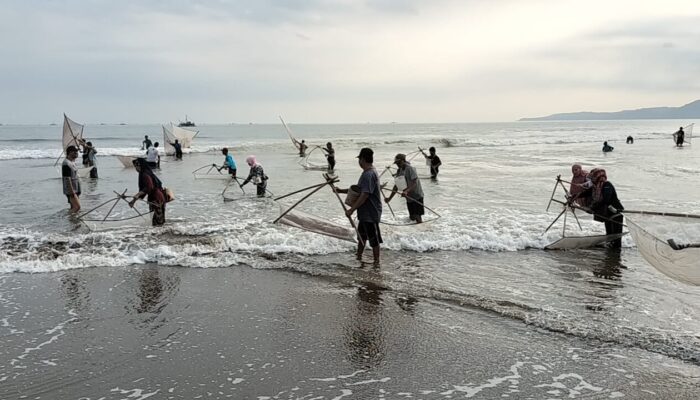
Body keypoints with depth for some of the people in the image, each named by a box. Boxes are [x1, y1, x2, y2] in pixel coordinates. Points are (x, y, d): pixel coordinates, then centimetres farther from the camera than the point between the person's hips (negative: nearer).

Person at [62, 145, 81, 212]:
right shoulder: (66, 164, -18)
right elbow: (67, 179, -22)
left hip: (75, 189, 10)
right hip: (70, 190, -10)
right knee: (77, 207, -17)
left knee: (74, 207, 13)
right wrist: (72, 192, -24)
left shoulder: (72, 162, 13)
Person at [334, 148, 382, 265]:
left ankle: (376, 262, 11)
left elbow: (365, 195, -28)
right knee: (361, 236, 22)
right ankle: (358, 258, 35)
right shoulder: (367, 173, 11)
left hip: (371, 213, -11)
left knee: (374, 239, 1)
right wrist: (341, 191, 15)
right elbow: (357, 190, 20)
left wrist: (351, 209, -27)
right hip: (365, 213, 11)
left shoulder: (369, 174, -22)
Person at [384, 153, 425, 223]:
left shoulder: (411, 168, -15)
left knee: (417, 216, -12)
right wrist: (389, 198, 5)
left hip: (417, 196, -7)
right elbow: (396, 186, 11)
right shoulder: (399, 171, 7)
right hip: (409, 197, 7)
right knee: (412, 217, 9)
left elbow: (415, 183, -26)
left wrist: (406, 191, -41)